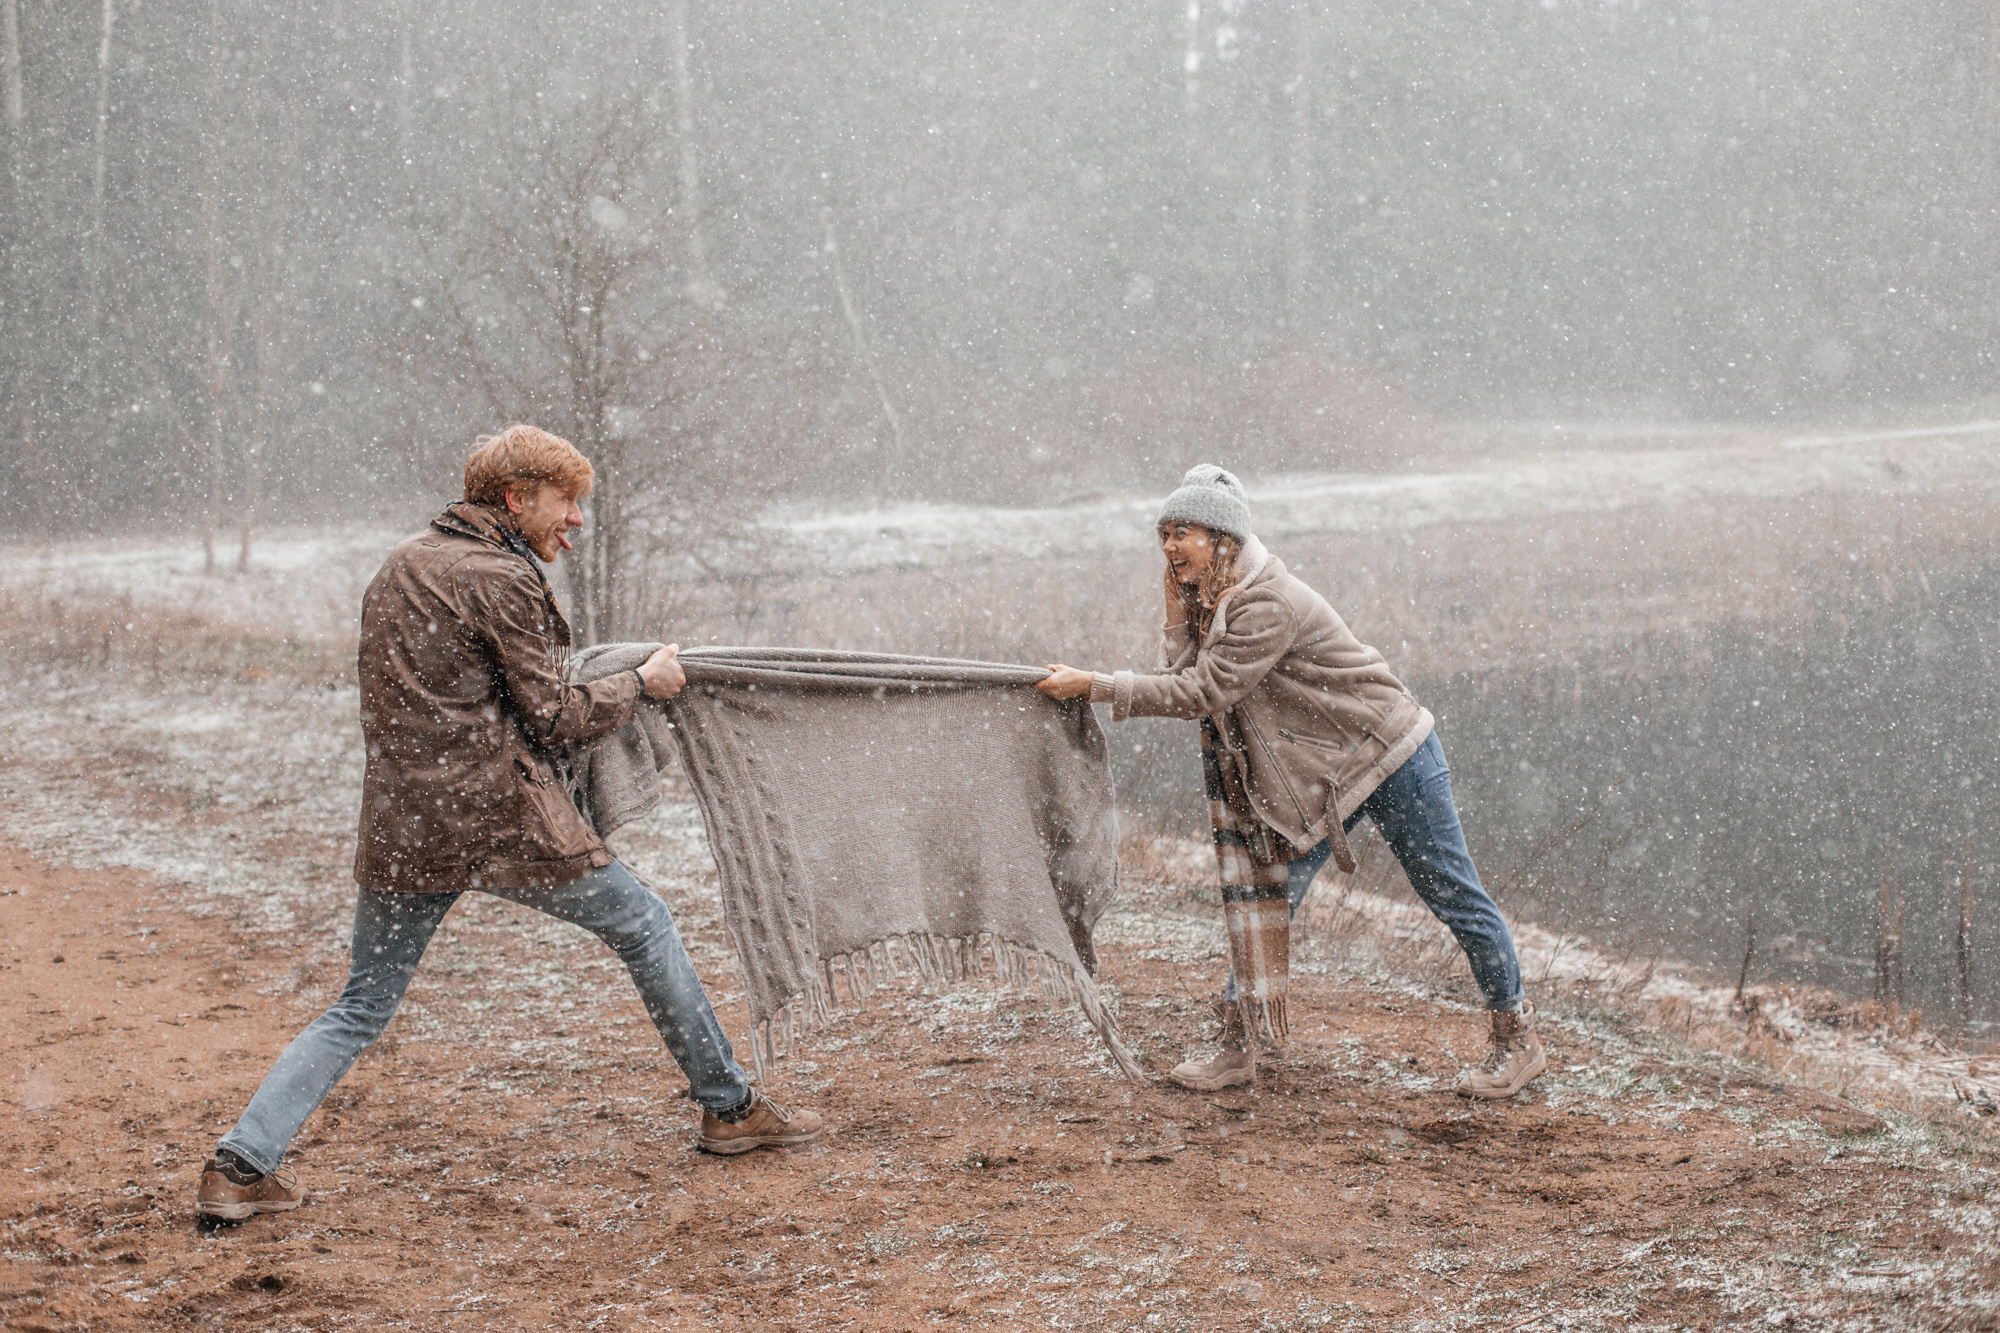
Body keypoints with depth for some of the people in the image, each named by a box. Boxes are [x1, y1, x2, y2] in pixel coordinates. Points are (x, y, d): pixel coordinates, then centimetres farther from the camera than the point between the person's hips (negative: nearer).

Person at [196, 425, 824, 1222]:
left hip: (398, 823, 7)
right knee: (642, 925, 12)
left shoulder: (401, 566, 16)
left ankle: (242, 1164, -1)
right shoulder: (502, 580, -9)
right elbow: (550, 720, -8)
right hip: (501, 816, -7)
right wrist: (640, 685, 6)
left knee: (361, 1009, 12)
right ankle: (729, 1108, 18)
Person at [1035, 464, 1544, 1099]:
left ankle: (1518, 1040, 14)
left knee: (1454, 899, 2)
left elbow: (1204, 692, -27)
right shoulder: (1211, 603, 5)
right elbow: (1188, 681, -2)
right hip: (1323, 777, 9)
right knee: (1274, 894, 1)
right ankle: (1236, 1046, 6)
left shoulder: (1269, 604, -25)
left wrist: (1095, 686, -26)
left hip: (1392, 756, -9)